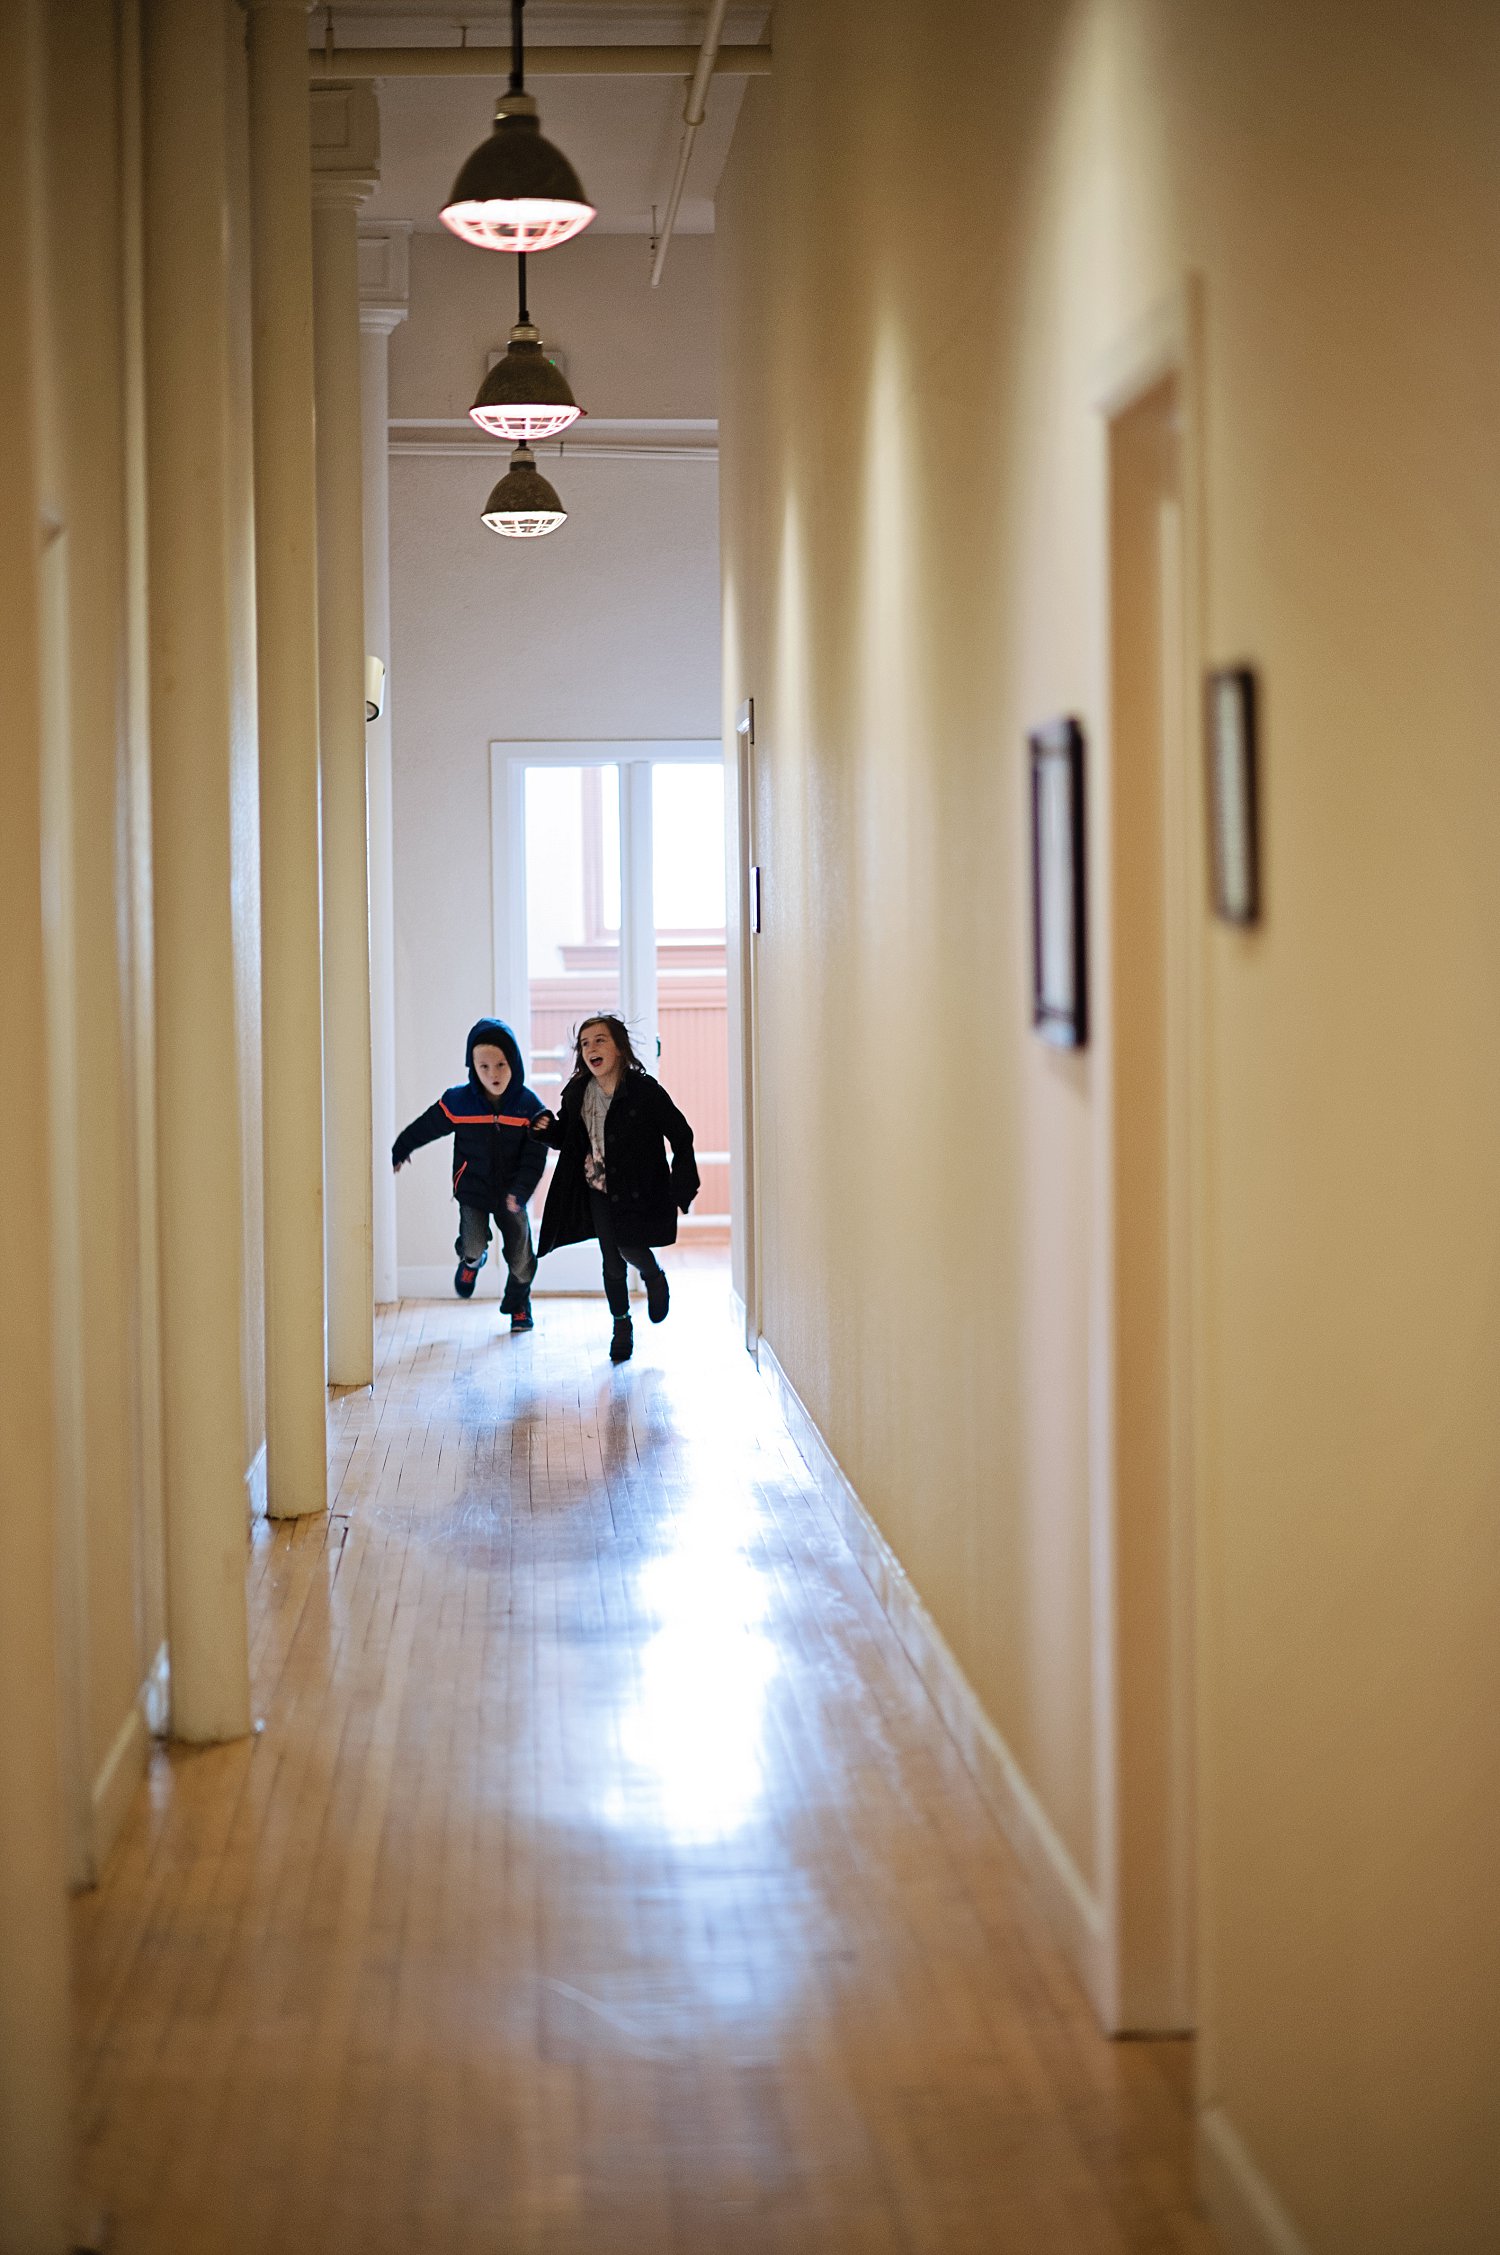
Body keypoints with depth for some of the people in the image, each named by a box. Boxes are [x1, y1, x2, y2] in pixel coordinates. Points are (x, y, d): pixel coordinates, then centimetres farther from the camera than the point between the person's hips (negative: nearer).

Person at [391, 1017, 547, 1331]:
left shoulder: (528, 1105, -13)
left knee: (521, 1257, 5)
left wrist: (520, 1191, -24)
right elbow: (424, 1128, 4)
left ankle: (518, 1305, 34)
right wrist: (398, 1152, 17)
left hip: (511, 1193, 1)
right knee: (473, 1245, -17)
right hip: (473, 1188, -1)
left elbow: (535, 1155, -11)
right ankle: (472, 1260, 22)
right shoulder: (458, 1102, -13)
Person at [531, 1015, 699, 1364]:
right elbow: (565, 1139, 13)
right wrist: (547, 1128, -11)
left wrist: (681, 1188, -15)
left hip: (637, 1189, -4)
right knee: (611, 1260, 6)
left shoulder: (644, 1090, -15)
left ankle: (654, 1277, 24)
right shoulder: (577, 1092, -1)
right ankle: (621, 1324, 23)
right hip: (598, 1190, 4)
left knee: (630, 1248, -12)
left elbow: (681, 1135, -10)